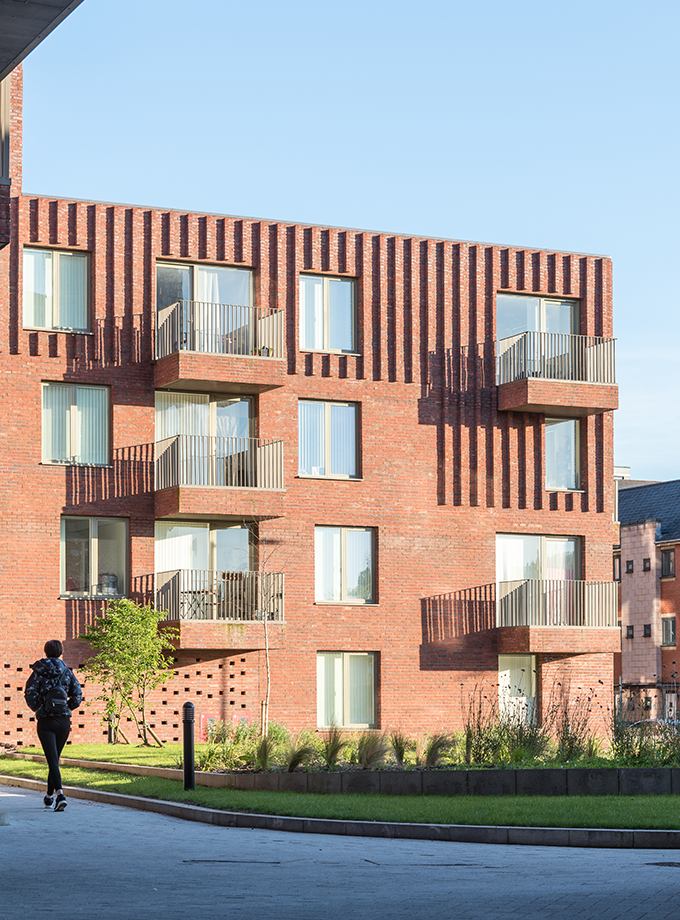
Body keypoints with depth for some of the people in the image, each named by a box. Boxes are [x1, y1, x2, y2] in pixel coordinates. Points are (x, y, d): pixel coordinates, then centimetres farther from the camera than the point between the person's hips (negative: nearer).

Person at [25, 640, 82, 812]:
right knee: (55, 758, 18)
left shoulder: (39, 672, -2)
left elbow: (30, 694, -11)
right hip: (64, 721, 3)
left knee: (52, 760, -9)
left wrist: (39, 709, 4)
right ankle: (50, 795, 26)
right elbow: (77, 697, -2)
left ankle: (59, 793, -29)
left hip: (46, 721, -3)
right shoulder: (67, 673, 4)